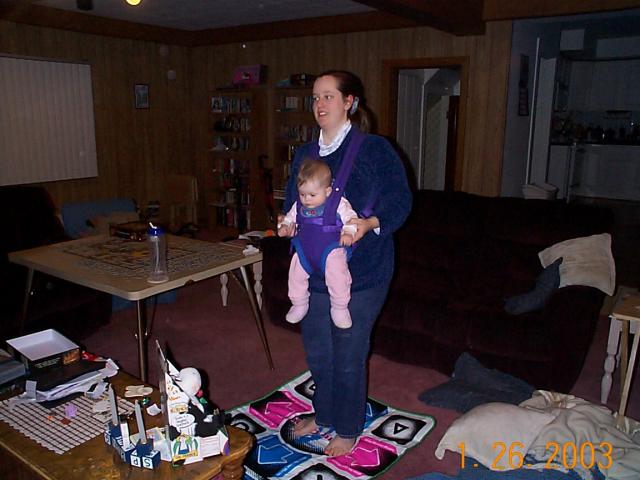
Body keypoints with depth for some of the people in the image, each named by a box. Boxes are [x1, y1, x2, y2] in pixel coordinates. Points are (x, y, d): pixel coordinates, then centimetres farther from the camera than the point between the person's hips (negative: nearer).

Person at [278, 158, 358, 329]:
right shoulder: (299, 206, 7)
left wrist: (348, 232, -25)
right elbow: (290, 217, 20)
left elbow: (350, 218, -7)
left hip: (331, 248, -5)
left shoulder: (339, 204, -7)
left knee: (337, 273, -23)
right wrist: (284, 226, -1)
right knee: (296, 274, 3)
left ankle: (340, 308, -4)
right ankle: (299, 304, 27)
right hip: (304, 249, 5)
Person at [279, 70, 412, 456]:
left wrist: (369, 224, -27)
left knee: (348, 354, 7)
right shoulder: (305, 154, 9)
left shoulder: (375, 149, -10)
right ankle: (324, 413, 44)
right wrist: (286, 222, -3)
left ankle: (349, 429, 30)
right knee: (317, 349, 19)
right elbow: (293, 202, 18)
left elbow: (400, 201, -10)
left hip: (360, 273, -6)